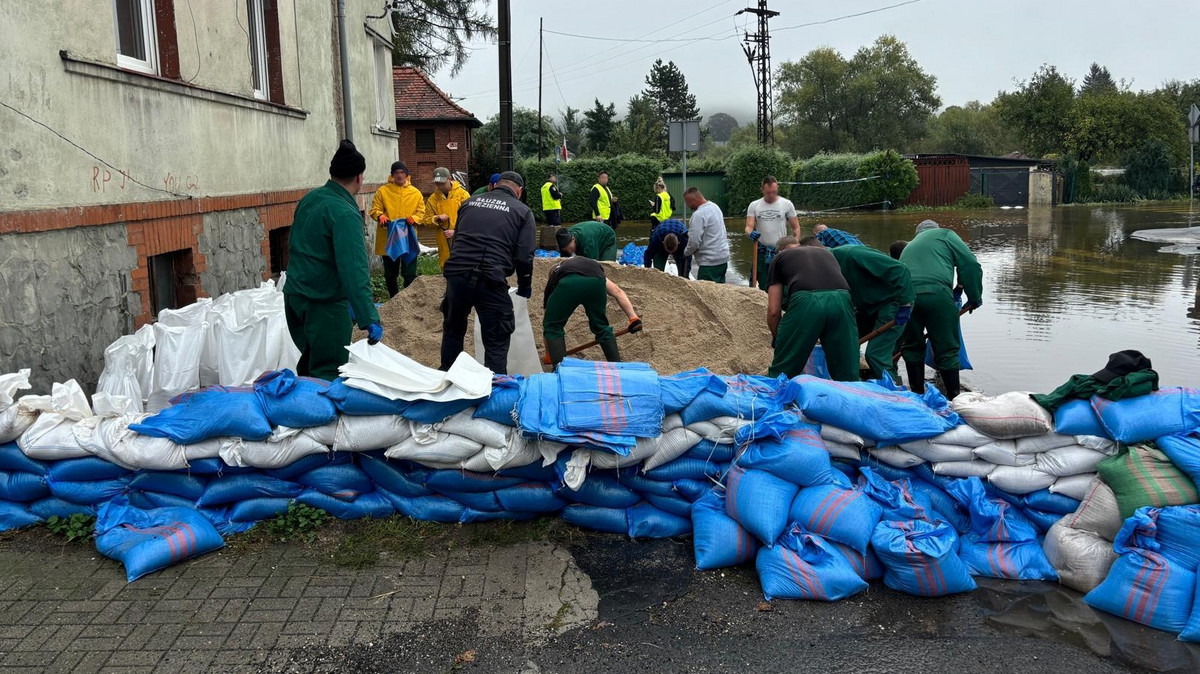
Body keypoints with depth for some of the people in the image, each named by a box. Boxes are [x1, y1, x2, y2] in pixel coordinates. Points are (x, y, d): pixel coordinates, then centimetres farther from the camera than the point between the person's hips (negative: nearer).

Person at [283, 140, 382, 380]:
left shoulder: (309, 199, 7)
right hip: (326, 304, -9)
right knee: (329, 374, -1)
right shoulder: (345, 213, -18)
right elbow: (354, 271, -25)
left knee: (308, 362, 22)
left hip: (293, 296, 9)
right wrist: (369, 320, -27)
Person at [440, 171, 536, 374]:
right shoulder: (522, 211, 8)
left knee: (453, 329, 25)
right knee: (496, 342, 6)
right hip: (491, 280, -4)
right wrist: (524, 288, 13)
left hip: (456, 274, 4)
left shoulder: (470, 202, 20)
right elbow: (525, 257, 0)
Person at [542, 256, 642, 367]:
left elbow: (546, 322, 44)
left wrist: (549, 355, 53)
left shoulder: (553, 280, 40)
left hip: (568, 283, -2)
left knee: (552, 327, 20)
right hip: (596, 282, 2)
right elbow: (617, 292, 28)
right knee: (602, 327, 26)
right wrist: (633, 318, 19)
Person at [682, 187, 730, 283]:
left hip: (710, 262, -9)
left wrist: (686, 252, -2)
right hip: (723, 258, 10)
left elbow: (694, 242, -21)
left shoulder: (699, 214, -19)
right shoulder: (715, 206, 11)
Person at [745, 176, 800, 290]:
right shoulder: (754, 206, 3)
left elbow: (796, 228, 3)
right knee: (763, 286, 8)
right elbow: (749, 227, -4)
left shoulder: (786, 204, 0)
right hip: (762, 253, 2)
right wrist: (750, 234, -29)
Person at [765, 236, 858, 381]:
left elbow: (774, 310, 19)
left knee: (781, 374, 9)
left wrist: (777, 340, 34)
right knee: (848, 375, 12)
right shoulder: (827, 253, 39)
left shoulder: (779, 257, 28)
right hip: (841, 300, 3)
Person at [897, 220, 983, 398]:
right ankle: (953, 396, 14)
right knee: (947, 349, 6)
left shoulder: (909, 246, 36)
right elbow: (971, 264, 9)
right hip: (937, 294, -4)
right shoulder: (945, 235, 21)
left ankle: (917, 394, 24)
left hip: (905, 295, 4)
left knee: (912, 347, 19)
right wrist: (975, 297, 18)